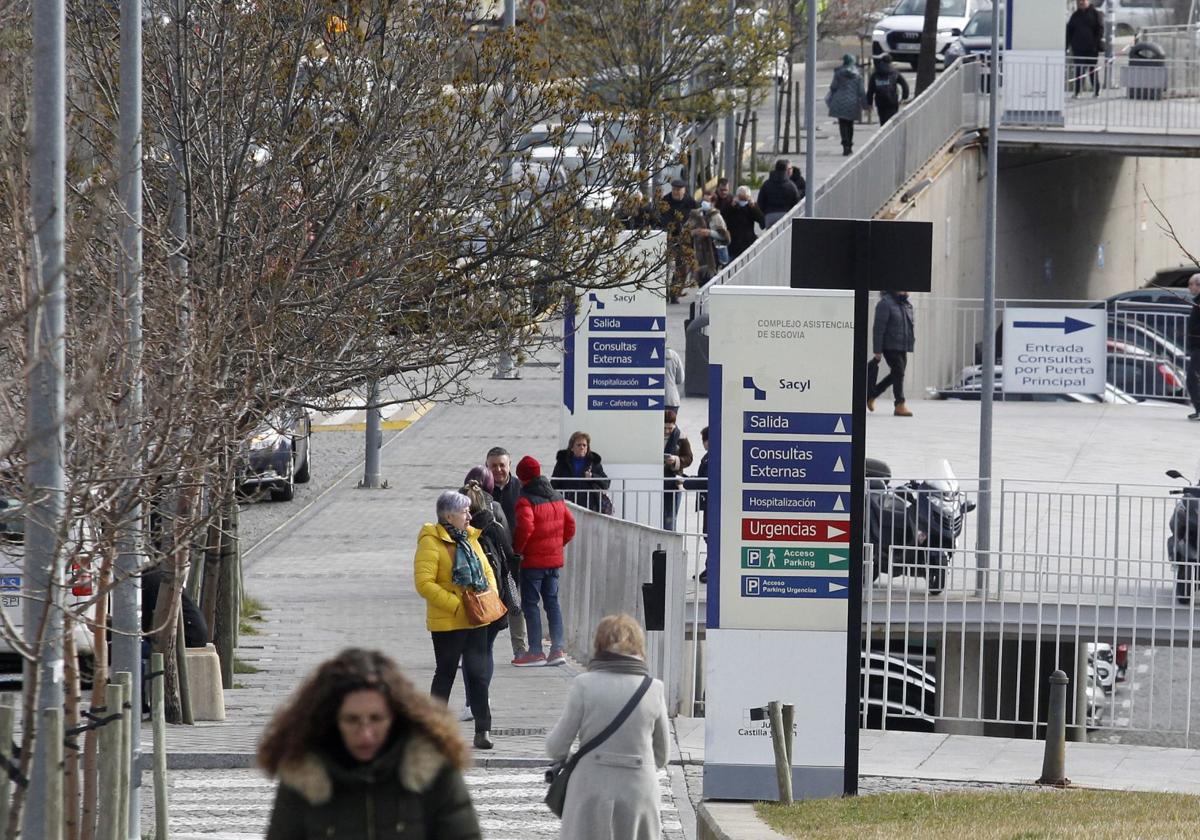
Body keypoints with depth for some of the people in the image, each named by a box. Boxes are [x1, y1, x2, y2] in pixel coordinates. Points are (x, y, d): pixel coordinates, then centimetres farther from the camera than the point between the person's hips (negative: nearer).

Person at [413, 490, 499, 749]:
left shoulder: (469, 538, 11)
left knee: (478, 674, 5)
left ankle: (483, 730, 8)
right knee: (445, 675, 3)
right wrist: (456, 605, -22)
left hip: (476, 620, 6)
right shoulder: (431, 542, -13)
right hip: (447, 623, -6)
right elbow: (424, 583, -20)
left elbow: (486, 571, 20)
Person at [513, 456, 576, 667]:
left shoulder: (526, 501, -14)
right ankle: (558, 648, 7)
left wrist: (517, 548, -11)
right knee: (552, 602, 13)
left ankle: (535, 651, -2)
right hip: (554, 559, 7)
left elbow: (525, 527, -26)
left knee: (530, 603, 0)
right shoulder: (557, 498, 9)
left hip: (532, 561, -7)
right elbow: (570, 526, 13)